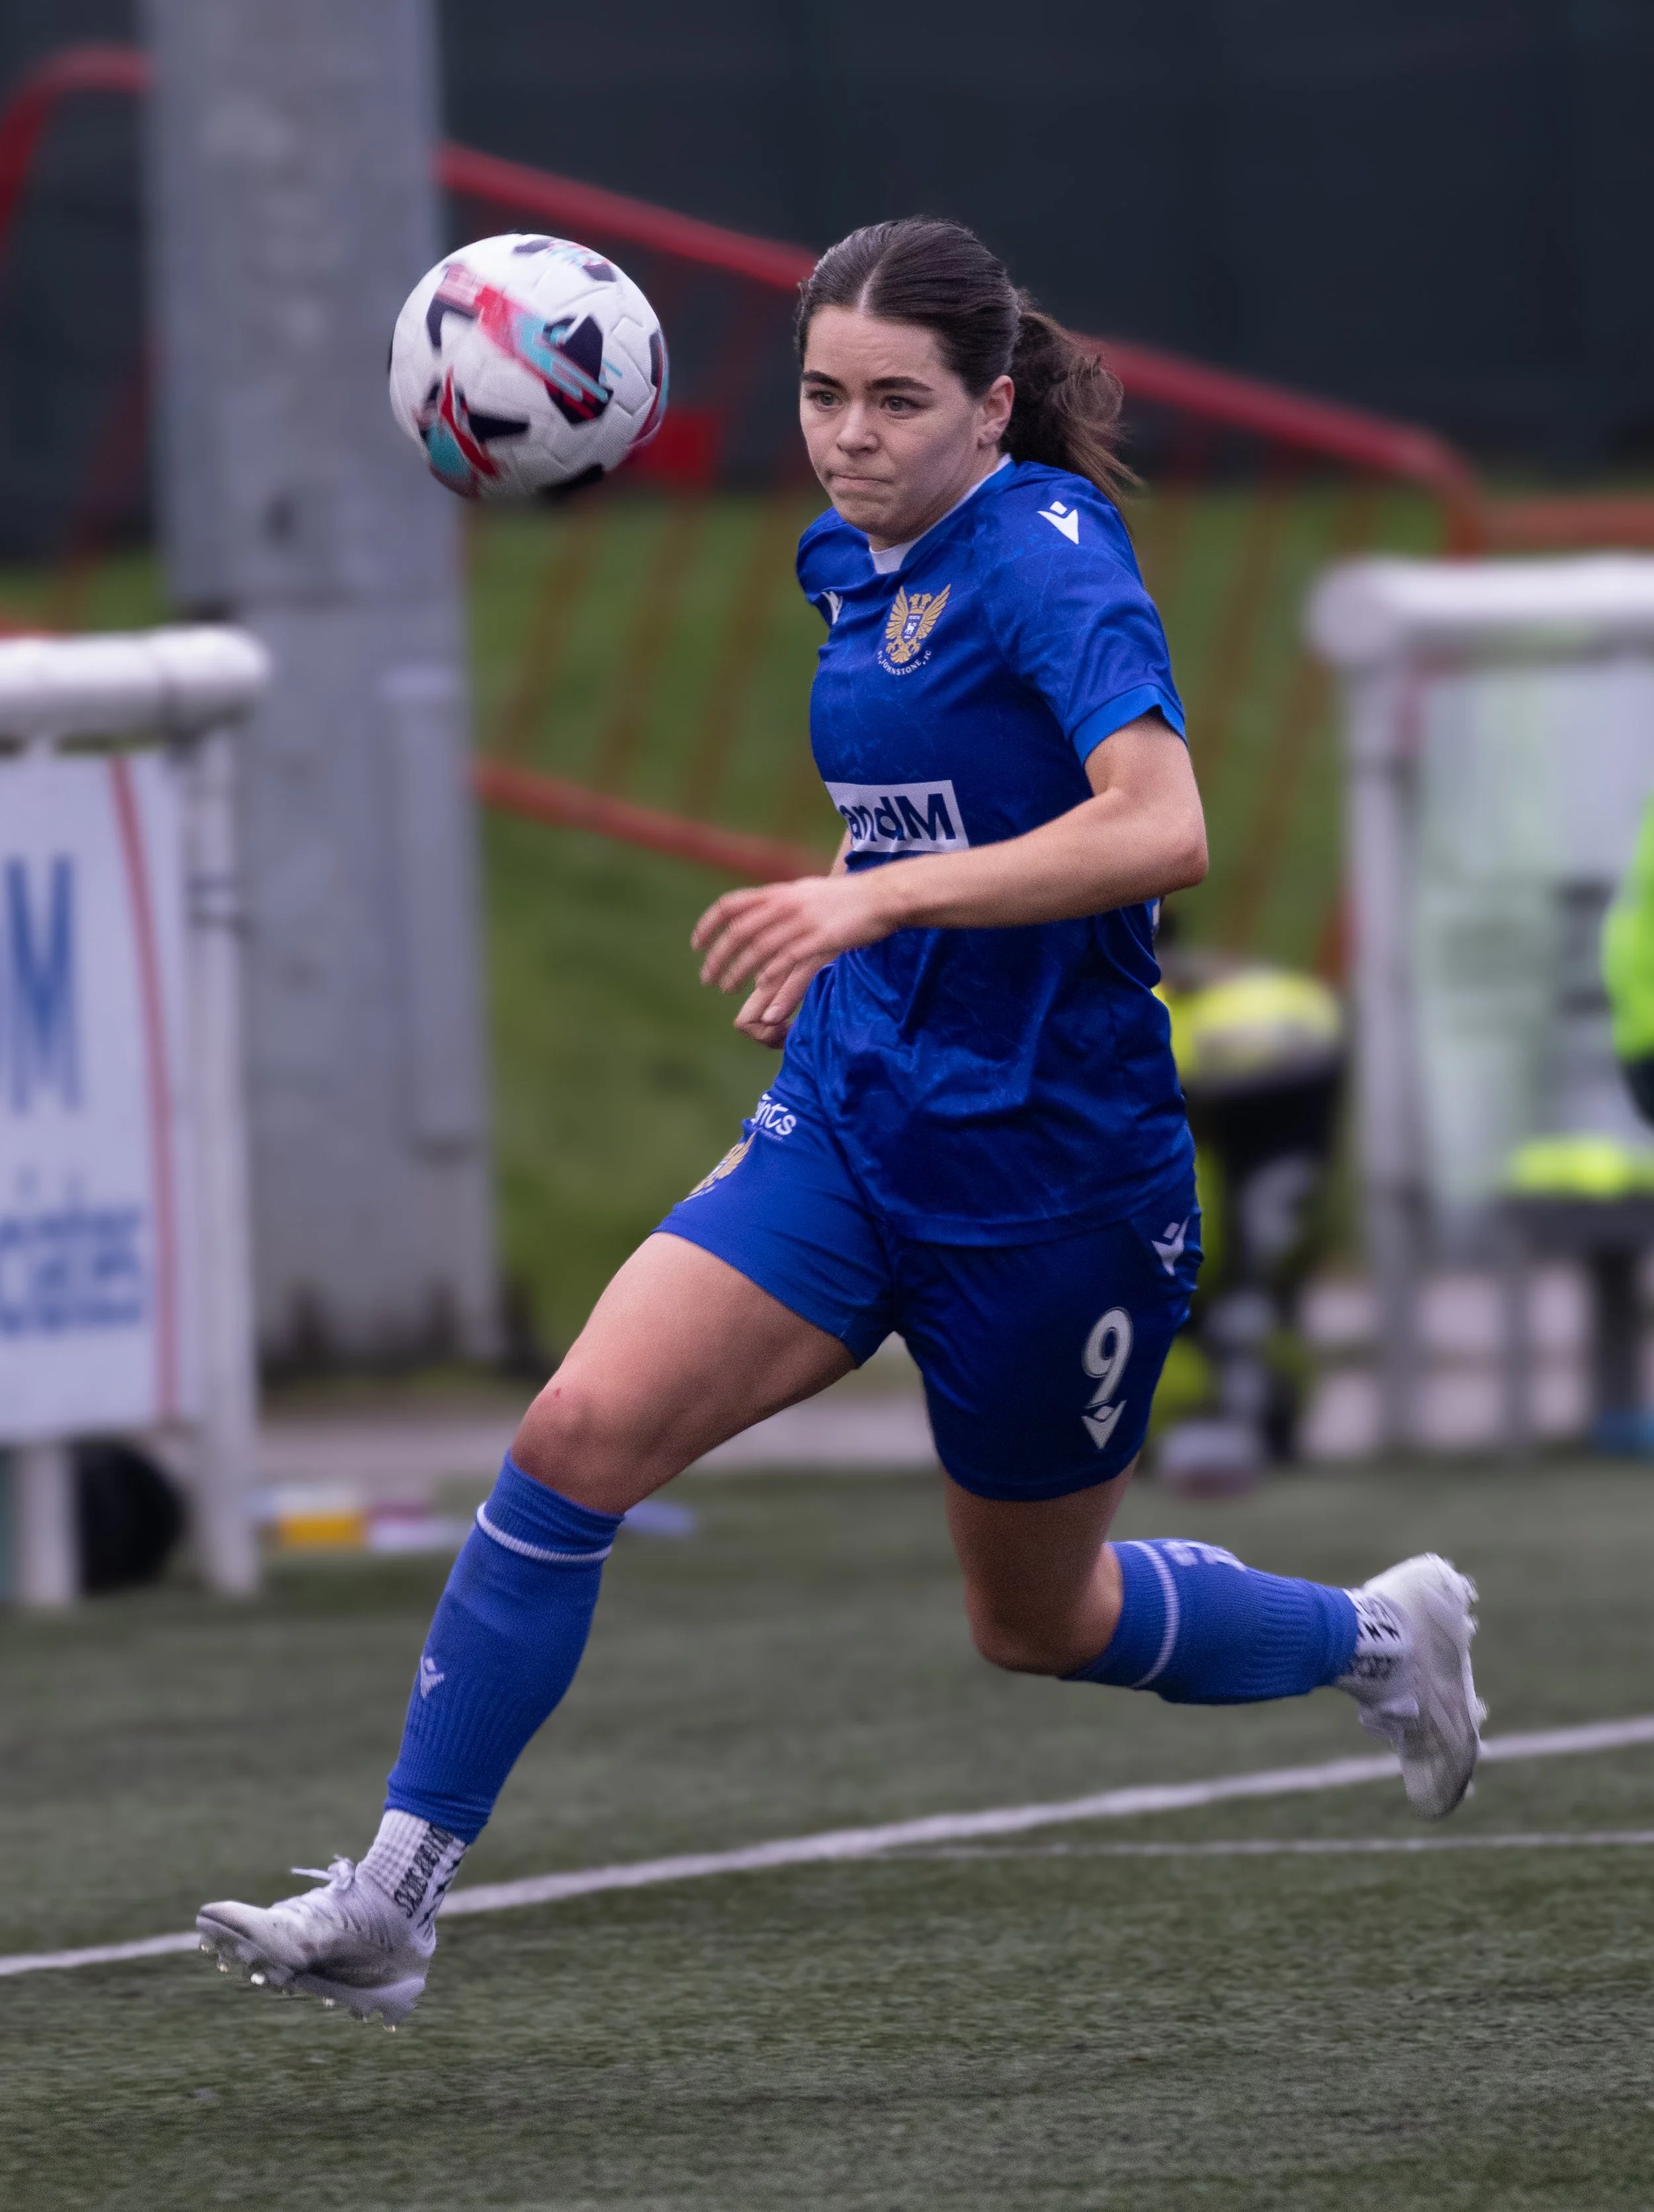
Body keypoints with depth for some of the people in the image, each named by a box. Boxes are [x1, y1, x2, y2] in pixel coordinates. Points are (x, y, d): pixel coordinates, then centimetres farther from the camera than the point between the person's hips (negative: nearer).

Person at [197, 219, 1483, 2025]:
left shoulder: (1047, 553, -17)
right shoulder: (853, 563, 7)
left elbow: (1158, 827, -32)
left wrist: (878, 897, -39)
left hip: (1051, 1169, -6)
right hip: (849, 1120, 6)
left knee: (1036, 1620, 13)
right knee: (578, 1434, -16)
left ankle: (1378, 1635, 43)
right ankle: (389, 1907, -14)